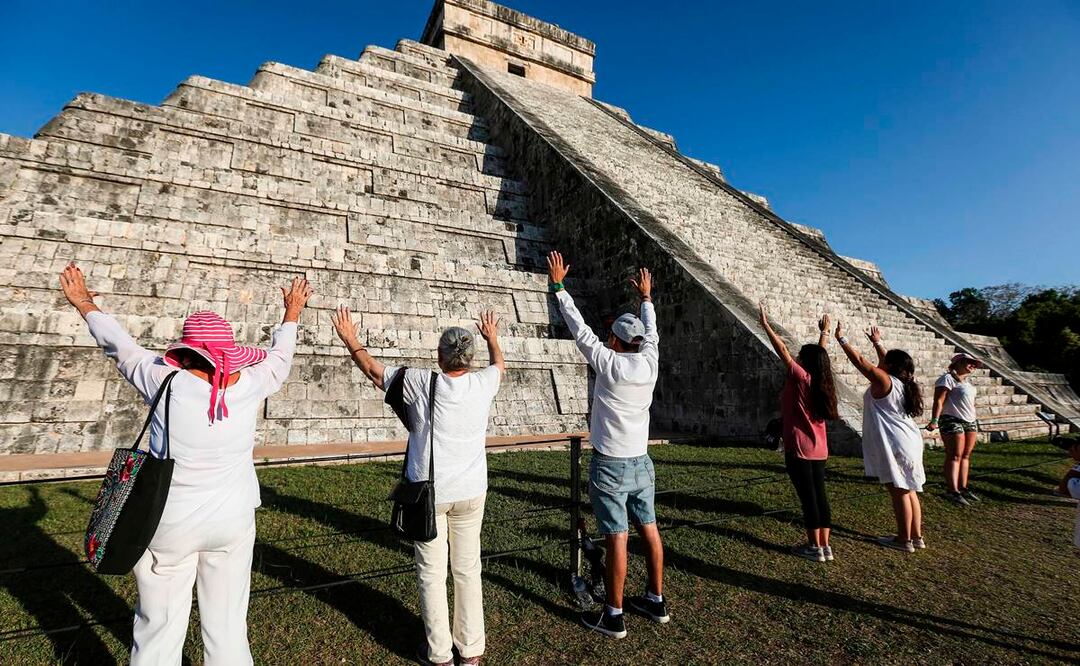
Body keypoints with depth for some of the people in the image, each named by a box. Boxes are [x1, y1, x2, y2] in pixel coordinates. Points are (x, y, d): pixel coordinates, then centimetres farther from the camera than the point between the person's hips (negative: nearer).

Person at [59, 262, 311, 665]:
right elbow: (279, 357, 12)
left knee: (159, 631, 15)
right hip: (233, 523, 2)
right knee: (228, 628, 15)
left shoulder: (167, 382, -12)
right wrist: (292, 312, 29)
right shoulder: (249, 385, -8)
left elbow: (120, 346, 5)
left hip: (169, 525, -1)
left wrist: (84, 303, 23)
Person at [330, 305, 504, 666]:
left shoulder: (421, 383, -16)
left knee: (432, 574, 13)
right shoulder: (483, 383, -8)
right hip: (470, 493, 3)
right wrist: (492, 337, 36)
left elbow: (373, 370, 0)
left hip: (428, 493, -3)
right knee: (468, 571, 16)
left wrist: (350, 340, 16)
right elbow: (499, 364, 17)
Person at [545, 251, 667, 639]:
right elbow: (651, 333, 17)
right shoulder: (650, 362, -2)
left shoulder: (608, 363, -15)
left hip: (610, 465, -6)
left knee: (617, 538, 0)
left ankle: (613, 616, 13)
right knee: (649, 530, 15)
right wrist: (646, 298, 33)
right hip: (641, 462, 6)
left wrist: (558, 285, -2)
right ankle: (656, 601, 31)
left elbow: (578, 327, -11)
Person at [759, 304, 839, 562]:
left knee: (808, 497, 0)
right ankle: (825, 546, 16)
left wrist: (766, 325, -13)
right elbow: (820, 354, 20)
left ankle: (814, 547, 9)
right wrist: (824, 332, 34)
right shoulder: (821, 382, 6)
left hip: (799, 449, -7)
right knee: (819, 495, 11)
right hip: (819, 449, 7)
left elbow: (782, 351, -15)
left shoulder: (801, 378, -12)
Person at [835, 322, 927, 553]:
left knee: (899, 492, 0)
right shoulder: (902, 383, 9)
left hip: (894, 445, -9)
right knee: (909, 491, 15)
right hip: (909, 443, 9)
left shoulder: (883, 381, -13)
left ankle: (904, 540, 9)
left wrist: (841, 339, -7)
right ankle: (917, 536, 24)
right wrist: (877, 343, 36)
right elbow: (891, 361, 26)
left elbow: (859, 360, -14)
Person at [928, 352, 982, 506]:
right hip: (952, 421, -9)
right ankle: (952, 490, -10)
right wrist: (934, 420, -25)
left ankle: (963, 488, 13)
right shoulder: (948, 378, -8)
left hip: (970, 422, 9)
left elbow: (969, 403, 24)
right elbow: (938, 401, -16)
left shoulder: (966, 382, 20)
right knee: (954, 456, -10)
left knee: (966, 456, 7)